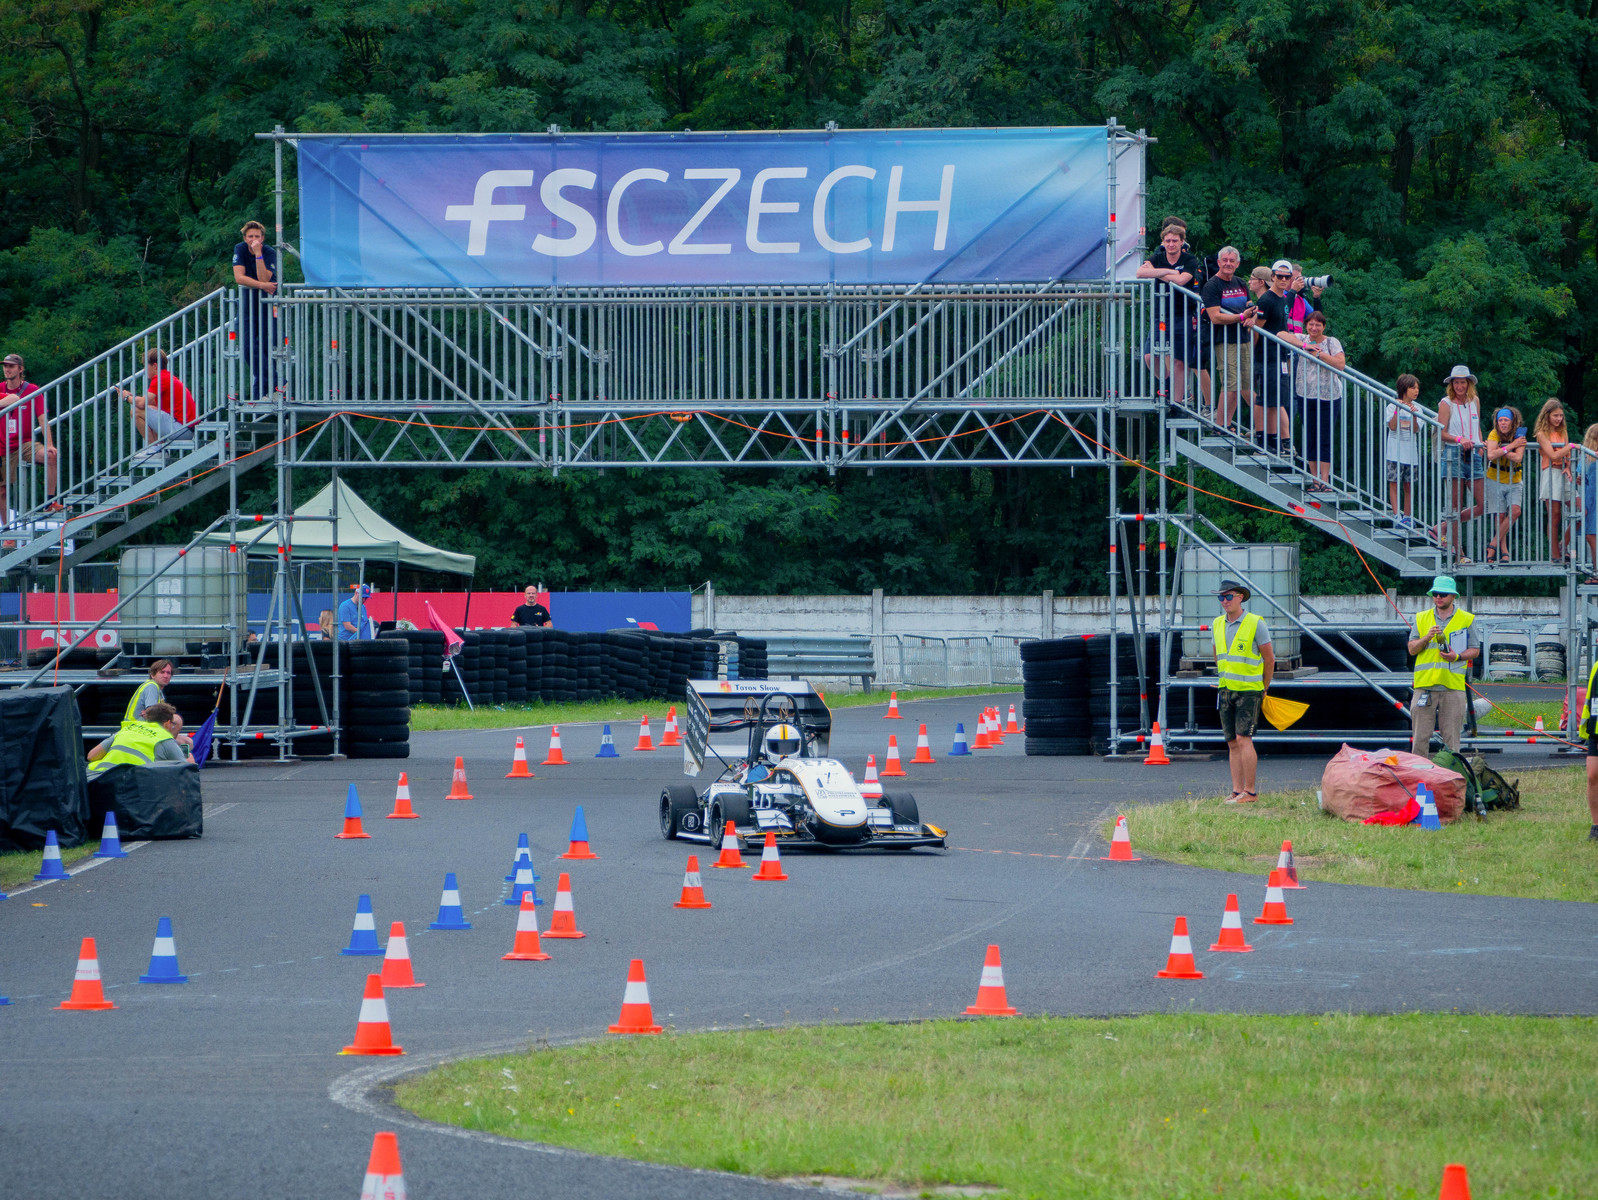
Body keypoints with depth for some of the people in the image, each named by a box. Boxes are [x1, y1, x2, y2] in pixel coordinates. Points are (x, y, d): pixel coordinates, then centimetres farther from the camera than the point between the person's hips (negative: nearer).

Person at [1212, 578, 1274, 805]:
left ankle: (1250, 791, -11)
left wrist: (1263, 689, 6)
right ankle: (1237, 791, 6)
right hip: (1226, 691, 6)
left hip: (1249, 691, -6)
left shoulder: (1255, 623, -9)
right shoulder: (1218, 624, 8)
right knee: (1233, 743, 5)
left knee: (1243, 739, -14)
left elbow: (1269, 659, -2)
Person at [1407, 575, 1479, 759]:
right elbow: (1411, 649, 9)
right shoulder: (1422, 618, 12)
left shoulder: (1467, 620, 7)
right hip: (1425, 685, 1)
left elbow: (1475, 650, 9)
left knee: (1451, 738, 0)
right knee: (1420, 736, -1)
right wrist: (1426, 638, -10)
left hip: (1453, 686, -1)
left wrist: (1457, 656, -10)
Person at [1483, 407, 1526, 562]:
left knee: (1515, 511, -17)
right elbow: (1491, 455, -27)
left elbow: (1518, 458, -21)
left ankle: (1493, 544, -8)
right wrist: (1511, 446, -22)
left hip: (1514, 482, 1)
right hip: (1495, 481, -1)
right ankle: (1504, 552, 2)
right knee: (1500, 516, -5)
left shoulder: (1519, 436, -6)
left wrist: (1499, 450, -20)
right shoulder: (1494, 434, -10)